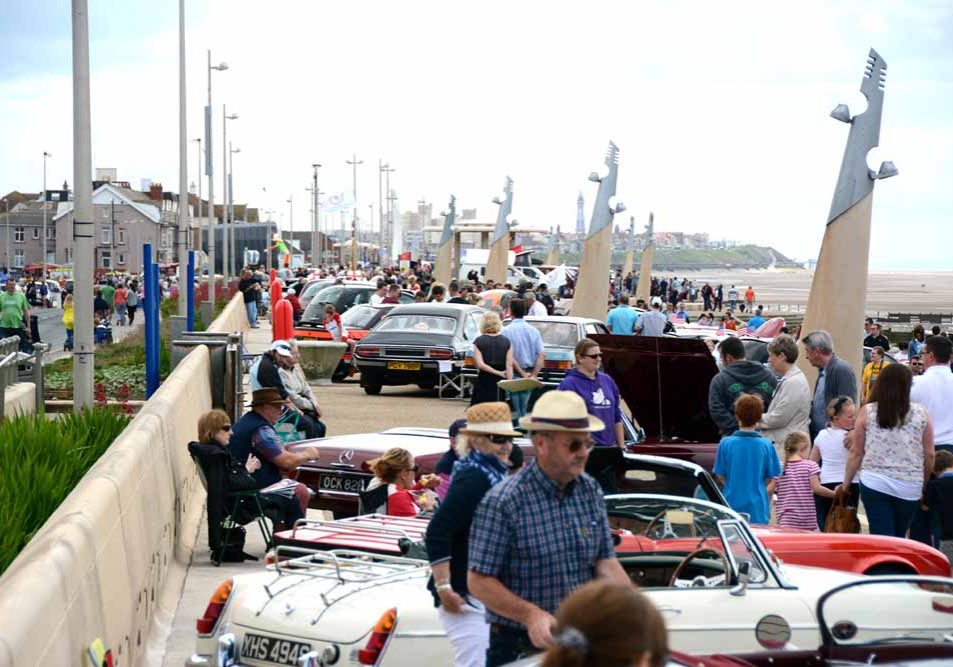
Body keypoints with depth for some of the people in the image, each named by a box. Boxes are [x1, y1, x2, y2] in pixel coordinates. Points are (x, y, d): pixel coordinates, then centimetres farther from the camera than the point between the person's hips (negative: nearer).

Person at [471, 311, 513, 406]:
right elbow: (509, 365, -4)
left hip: (484, 380, -2)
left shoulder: (479, 341, -3)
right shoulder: (506, 342, 1)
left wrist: (498, 373, -8)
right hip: (501, 381, 2)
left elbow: (479, 364, -12)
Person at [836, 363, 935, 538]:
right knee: (898, 539, 17)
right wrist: (925, 484, 18)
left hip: (874, 483, -1)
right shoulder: (921, 414, -1)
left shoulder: (867, 412, -2)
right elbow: (929, 455, 2)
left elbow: (855, 453, 1)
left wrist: (845, 484, 13)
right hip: (909, 488, 1)